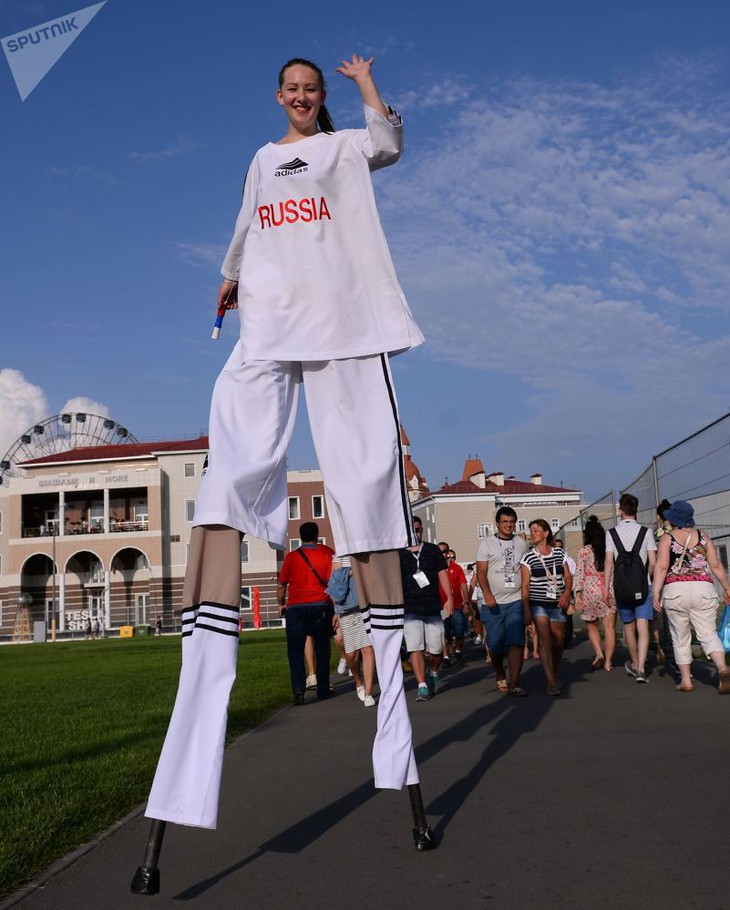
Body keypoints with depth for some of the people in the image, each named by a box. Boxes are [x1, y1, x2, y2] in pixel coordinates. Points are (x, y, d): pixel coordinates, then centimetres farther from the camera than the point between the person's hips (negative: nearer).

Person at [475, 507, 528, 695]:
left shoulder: (521, 544, 13)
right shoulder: (486, 543, 3)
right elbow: (481, 572, -4)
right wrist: (487, 593, -18)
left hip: (516, 601, 1)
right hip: (493, 602, -1)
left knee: (516, 642, -11)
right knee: (495, 644, 4)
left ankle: (514, 684, -10)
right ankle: (500, 677, 27)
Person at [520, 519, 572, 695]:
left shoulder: (559, 553, 6)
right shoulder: (528, 557, -3)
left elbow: (568, 577, 11)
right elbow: (525, 586, -4)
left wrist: (567, 593, -9)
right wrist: (526, 610, -9)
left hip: (557, 604, 3)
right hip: (538, 604, -3)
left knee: (558, 641, 7)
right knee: (544, 640, -12)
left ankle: (554, 674, 30)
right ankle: (551, 682, -12)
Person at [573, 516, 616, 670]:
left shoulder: (583, 551, -4)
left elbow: (579, 574, -6)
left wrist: (578, 595, -2)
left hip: (590, 591, -2)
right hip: (609, 590, 2)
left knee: (591, 625, 14)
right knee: (609, 627, 6)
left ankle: (599, 653, -4)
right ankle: (608, 660, 6)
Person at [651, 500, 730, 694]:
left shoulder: (667, 538, 1)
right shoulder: (702, 537, 9)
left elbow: (661, 567, -8)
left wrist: (656, 593, -9)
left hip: (675, 591, -2)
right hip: (703, 588, 2)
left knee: (681, 637, 9)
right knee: (708, 633, 2)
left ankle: (686, 680, 12)